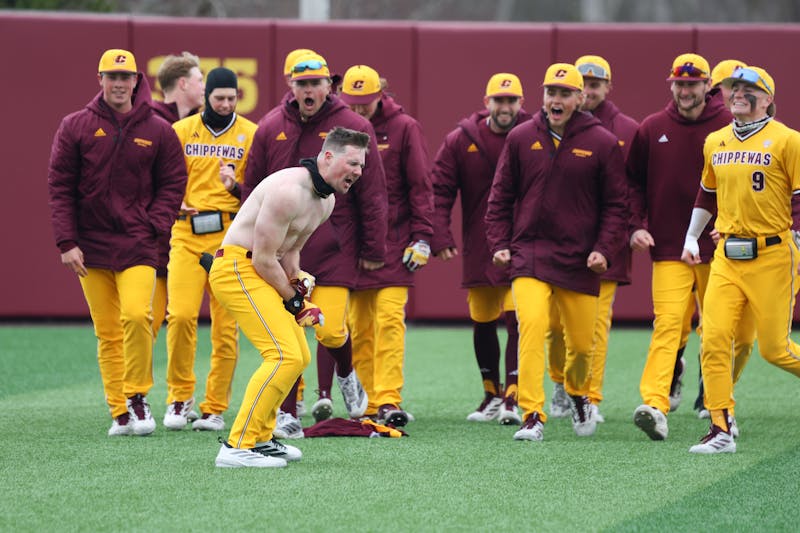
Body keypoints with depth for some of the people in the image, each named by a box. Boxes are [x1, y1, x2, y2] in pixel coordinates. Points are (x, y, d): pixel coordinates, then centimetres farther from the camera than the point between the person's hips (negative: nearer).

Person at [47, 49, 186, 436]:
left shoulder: (157, 131, 4)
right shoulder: (75, 127, 3)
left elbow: (173, 183, 9)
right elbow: (60, 186, 3)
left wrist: (155, 227, -5)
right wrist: (67, 241, -4)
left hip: (137, 244, -1)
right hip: (91, 246, 1)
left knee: (137, 316, -19)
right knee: (107, 332, 2)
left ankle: (137, 396, -1)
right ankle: (120, 413, 8)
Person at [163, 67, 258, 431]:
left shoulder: (250, 134, 7)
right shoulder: (181, 131, 10)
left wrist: (237, 186, -14)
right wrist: (177, 204, -5)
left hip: (231, 236, 0)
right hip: (187, 236, 0)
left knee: (225, 326, -2)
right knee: (180, 315, -13)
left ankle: (215, 408, 4)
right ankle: (179, 397, 3)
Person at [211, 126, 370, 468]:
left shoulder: (326, 201, 11)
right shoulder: (289, 191, -22)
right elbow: (263, 258, -21)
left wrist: (297, 283, 4)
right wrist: (294, 301, -10)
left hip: (261, 273, 11)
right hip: (238, 268, -11)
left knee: (299, 358, 16)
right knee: (285, 356, -20)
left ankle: (260, 438, 25)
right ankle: (237, 447, -20)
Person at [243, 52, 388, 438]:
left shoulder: (353, 128, -3)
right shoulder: (270, 128, 6)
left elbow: (373, 194, -1)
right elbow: (252, 190, 13)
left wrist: (373, 250, -2)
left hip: (334, 250, -2)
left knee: (330, 330, -9)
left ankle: (346, 374, 24)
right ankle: (287, 415, 6)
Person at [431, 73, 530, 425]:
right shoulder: (460, 141, 1)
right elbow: (440, 191, 1)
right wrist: (440, 238, -10)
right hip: (478, 248, 3)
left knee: (517, 319, -14)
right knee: (482, 323, 13)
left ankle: (512, 398, -11)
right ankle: (491, 395, 30)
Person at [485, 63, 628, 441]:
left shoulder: (603, 143, 1)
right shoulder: (521, 138, 5)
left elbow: (616, 205, 5)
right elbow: (501, 196, 12)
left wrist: (604, 249, -6)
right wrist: (499, 243, 3)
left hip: (580, 260, 0)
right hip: (529, 254, 0)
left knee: (582, 342, 8)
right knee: (531, 325, -21)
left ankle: (578, 395, 41)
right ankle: (532, 416, -19)